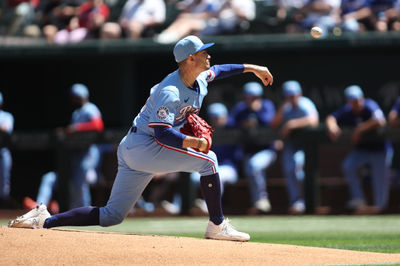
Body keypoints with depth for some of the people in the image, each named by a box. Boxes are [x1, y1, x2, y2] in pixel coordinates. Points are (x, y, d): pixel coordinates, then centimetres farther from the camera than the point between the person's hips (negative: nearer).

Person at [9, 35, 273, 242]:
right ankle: (218, 226, -6)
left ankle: (45, 220, 2)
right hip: (143, 147, -9)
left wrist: (251, 68, 31)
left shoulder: (201, 79, 8)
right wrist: (195, 143, -31)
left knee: (112, 216, 6)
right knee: (208, 159, -12)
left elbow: (217, 70, 31)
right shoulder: (169, 92, -21)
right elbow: (162, 132, -30)